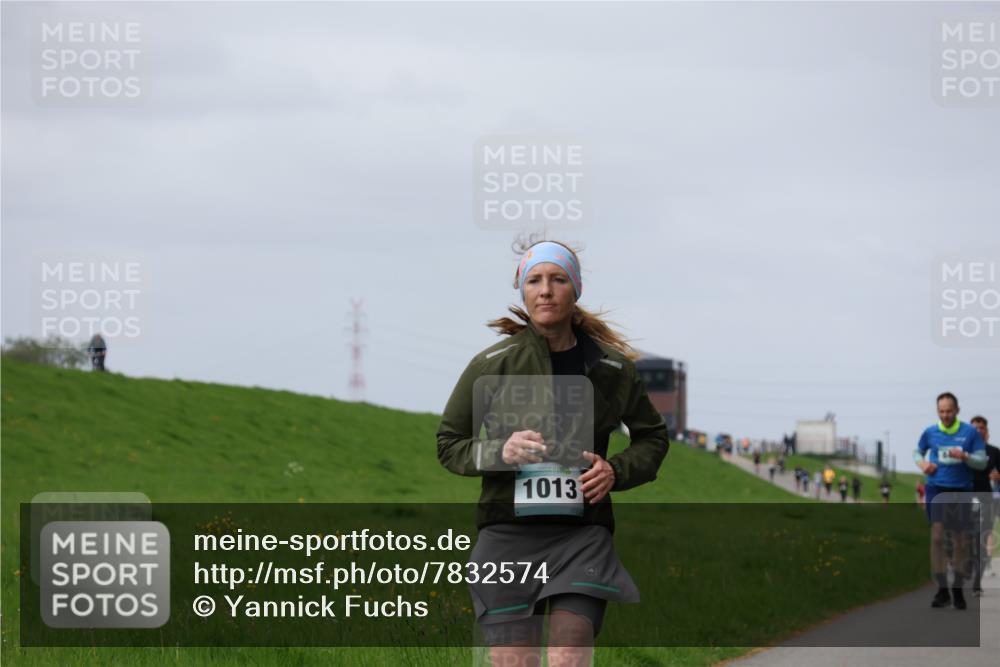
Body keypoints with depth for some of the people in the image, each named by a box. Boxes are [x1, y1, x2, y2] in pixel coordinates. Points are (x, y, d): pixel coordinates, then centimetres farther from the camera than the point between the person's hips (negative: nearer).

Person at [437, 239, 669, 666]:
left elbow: (652, 438, 19)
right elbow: (448, 444, 7)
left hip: (581, 533, 0)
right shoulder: (492, 365, 1)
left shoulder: (611, 368, 5)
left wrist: (616, 471, -1)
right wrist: (499, 452, -13)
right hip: (507, 533, 0)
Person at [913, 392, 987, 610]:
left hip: (961, 490, 0)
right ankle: (942, 589, -9)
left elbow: (982, 462, 0)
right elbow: (917, 451, 21)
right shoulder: (930, 432, 4)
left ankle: (958, 591, 19)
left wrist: (965, 456, -19)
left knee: (959, 541, 5)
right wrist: (921, 463, -1)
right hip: (937, 488, 0)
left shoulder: (970, 433, 0)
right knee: (937, 537, -12)